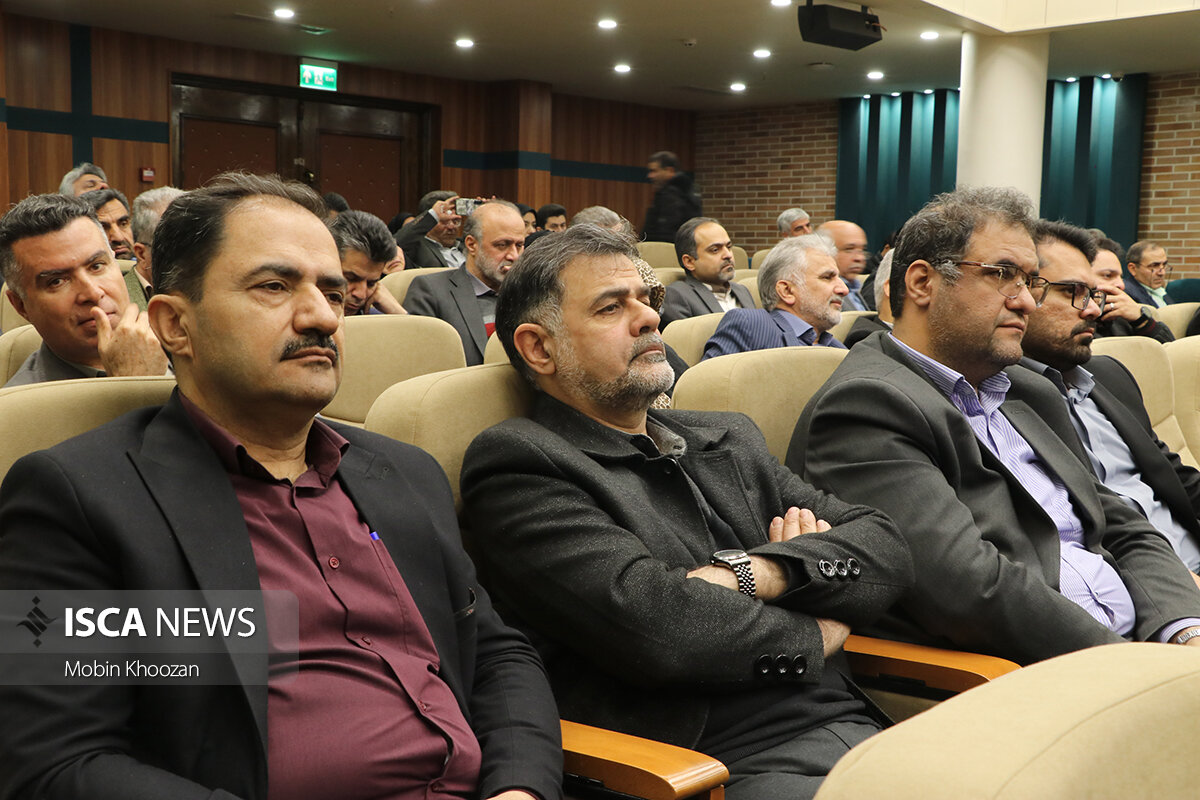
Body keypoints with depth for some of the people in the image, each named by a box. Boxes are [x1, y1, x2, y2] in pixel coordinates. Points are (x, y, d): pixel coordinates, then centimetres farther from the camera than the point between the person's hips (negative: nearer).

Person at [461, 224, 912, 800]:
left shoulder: (729, 440, 19)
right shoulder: (517, 462, -2)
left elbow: (885, 548, 10)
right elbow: (646, 618, -17)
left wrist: (755, 572, -10)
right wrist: (815, 635, 0)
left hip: (844, 726, 7)